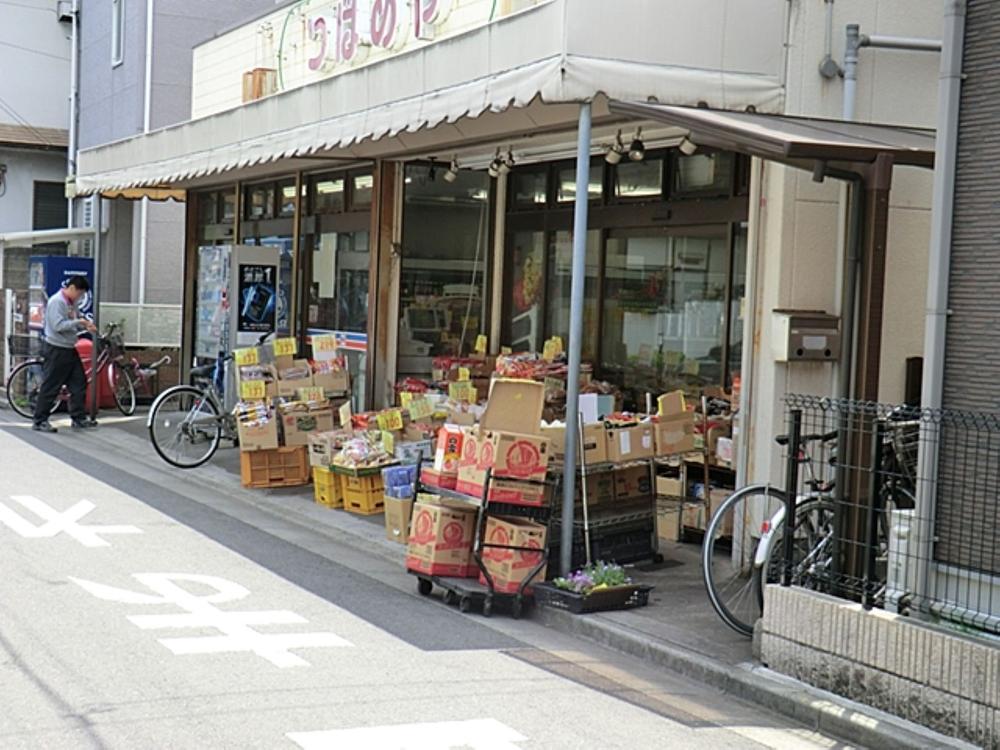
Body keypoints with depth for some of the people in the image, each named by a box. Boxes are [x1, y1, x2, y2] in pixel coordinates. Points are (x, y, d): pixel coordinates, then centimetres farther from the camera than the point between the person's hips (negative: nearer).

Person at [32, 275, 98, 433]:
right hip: (57, 350, -9)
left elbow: (77, 319, 21)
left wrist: (86, 326, 1)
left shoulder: (71, 303, 12)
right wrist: (78, 322, -21)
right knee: (50, 387, -5)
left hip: (70, 349, 9)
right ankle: (40, 421, 2)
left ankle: (79, 418, 17)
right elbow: (58, 326, -23)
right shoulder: (57, 301, -16)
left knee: (79, 383, 10)